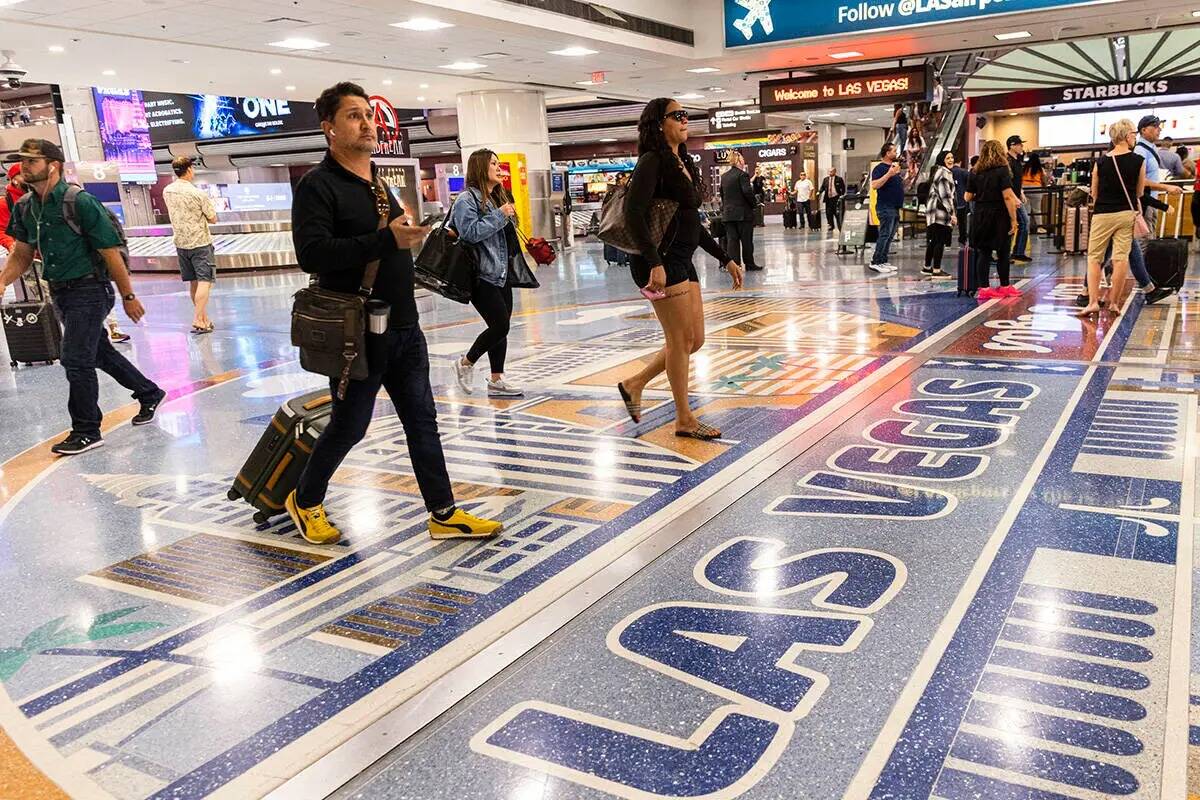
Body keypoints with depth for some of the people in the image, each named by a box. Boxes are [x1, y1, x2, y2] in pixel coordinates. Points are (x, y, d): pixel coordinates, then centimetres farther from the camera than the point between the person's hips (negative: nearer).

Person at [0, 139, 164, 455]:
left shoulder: (81, 202, -16)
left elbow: (111, 253, -14)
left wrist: (128, 296, -12)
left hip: (89, 290, -8)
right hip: (60, 293, 8)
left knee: (76, 360, -7)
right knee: (100, 352, 19)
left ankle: (86, 432, 6)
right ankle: (149, 394, 38)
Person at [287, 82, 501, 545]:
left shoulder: (378, 184, 15)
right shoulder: (318, 185, -12)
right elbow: (312, 254, -26)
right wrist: (386, 239, -27)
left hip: (404, 330, 8)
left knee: (422, 421, 8)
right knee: (349, 426, 5)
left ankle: (444, 515, 16)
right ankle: (306, 502, 29)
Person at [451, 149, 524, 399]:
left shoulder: (498, 197, 16)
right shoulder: (467, 200, -11)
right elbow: (471, 232, -23)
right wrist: (499, 215, -19)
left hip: (501, 274, 9)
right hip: (482, 276, -9)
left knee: (501, 327, 8)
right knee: (500, 326, -10)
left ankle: (496, 381, 14)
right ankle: (466, 363, 11)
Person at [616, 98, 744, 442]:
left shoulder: (683, 164, 17)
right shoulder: (653, 161, -10)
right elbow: (634, 214, -21)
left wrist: (726, 259, 20)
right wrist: (655, 263, -30)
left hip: (682, 261, 9)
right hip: (660, 262, -9)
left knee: (694, 339, 12)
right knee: (681, 339, -2)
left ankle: (634, 384, 25)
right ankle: (684, 419, 11)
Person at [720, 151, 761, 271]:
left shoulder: (724, 177, 9)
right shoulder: (742, 175, -11)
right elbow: (748, 192, -18)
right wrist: (755, 204, -4)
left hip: (728, 213, 6)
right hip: (743, 213, -5)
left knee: (731, 240, 5)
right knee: (746, 240, 3)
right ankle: (749, 264, 9)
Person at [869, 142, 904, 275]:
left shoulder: (895, 167, 19)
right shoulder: (880, 168, -10)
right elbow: (874, 185, -24)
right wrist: (889, 174, -27)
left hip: (895, 208, 9)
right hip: (885, 208, -9)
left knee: (890, 236, 9)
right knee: (884, 235, -12)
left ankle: (883, 261, 13)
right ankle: (875, 263, -10)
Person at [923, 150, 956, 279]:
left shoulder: (938, 171, 21)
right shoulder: (944, 172, -10)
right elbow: (945, 195, -17)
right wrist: (952, 214, -18)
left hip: (933, 210, 10)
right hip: (941, 210, -10)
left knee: (933, 240, 15)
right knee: (940, 241, -8)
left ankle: (927, 267, 21)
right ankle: (936, 270, -8)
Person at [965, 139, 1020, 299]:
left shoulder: (974, 172, 4)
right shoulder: (1002, 170, -9)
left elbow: (968, 197, 7)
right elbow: (1008, 197, -15)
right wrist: (1013, 219, -11)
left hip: (980, 216, 4)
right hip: (999, 216, -3)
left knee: (983, 253, 7)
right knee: (1003, 252, 9)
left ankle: (984, 287, 5)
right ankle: (1004, 287, 19)